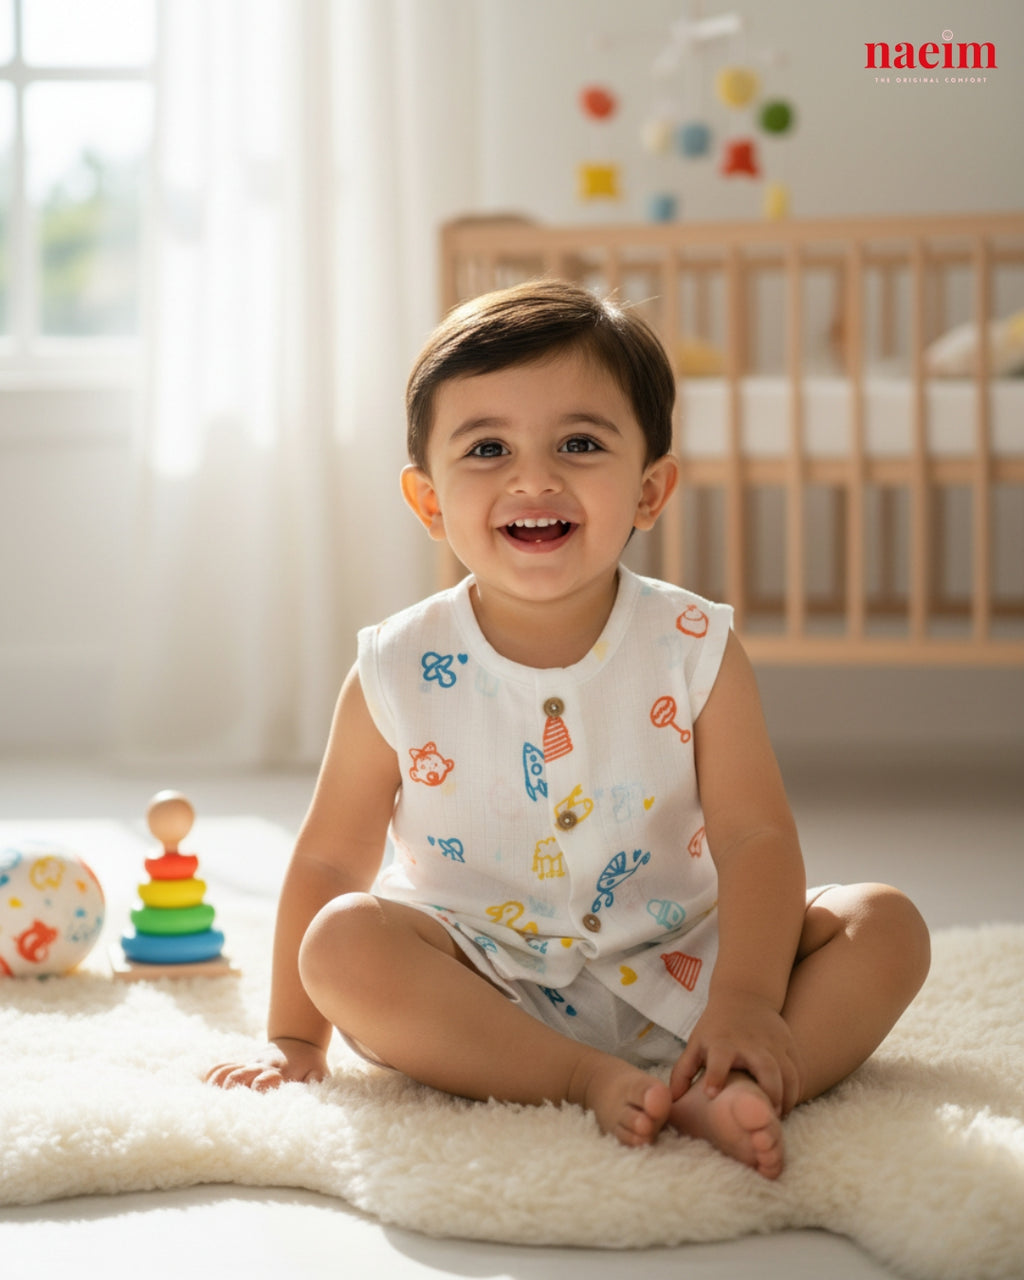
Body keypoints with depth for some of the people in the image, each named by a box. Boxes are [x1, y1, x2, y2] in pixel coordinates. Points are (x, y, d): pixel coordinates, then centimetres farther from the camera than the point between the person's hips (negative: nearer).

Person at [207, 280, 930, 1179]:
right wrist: (294, 1039, 0)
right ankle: (594, 1083, -30)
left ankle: (719, 1097, -36)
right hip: (482, 993, -1)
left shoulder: (696, 650, -6)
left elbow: (756, 839, -11)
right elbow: (331, 860, 1)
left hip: (671, 973, 1)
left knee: (885, 925, -16)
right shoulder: (399, 674, -6)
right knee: (344, 943, -28)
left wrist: (745, 1000, -26)